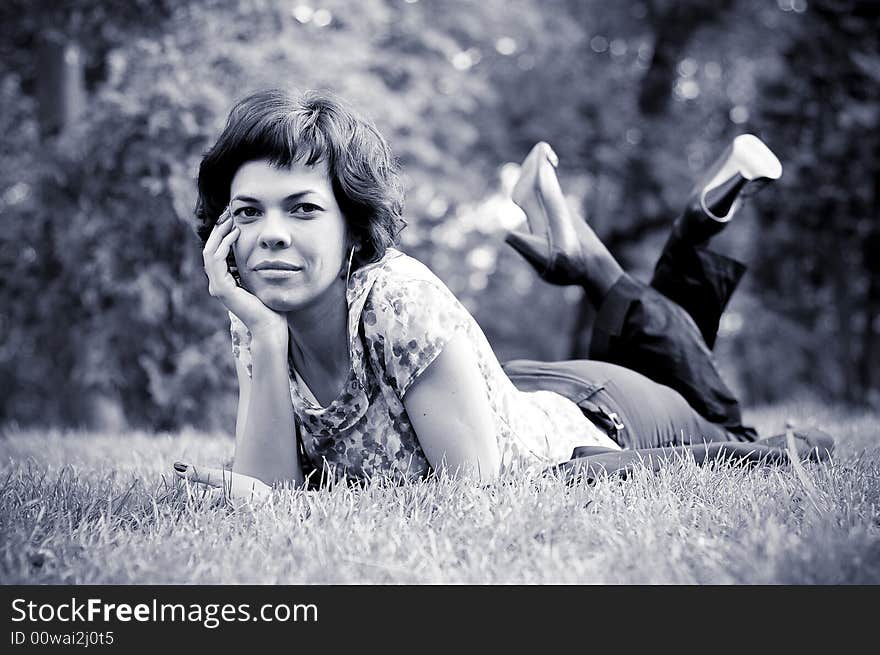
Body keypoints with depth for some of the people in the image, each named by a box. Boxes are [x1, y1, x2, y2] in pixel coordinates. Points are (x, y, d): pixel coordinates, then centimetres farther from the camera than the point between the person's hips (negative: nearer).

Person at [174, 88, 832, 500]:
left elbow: (473, 486, -36)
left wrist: (314, 499, -42)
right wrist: (265, 339, -36)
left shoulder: (401, 301, -39)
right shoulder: (258, 321, -21)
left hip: (597, 422, -4)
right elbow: (272, 492, -25)